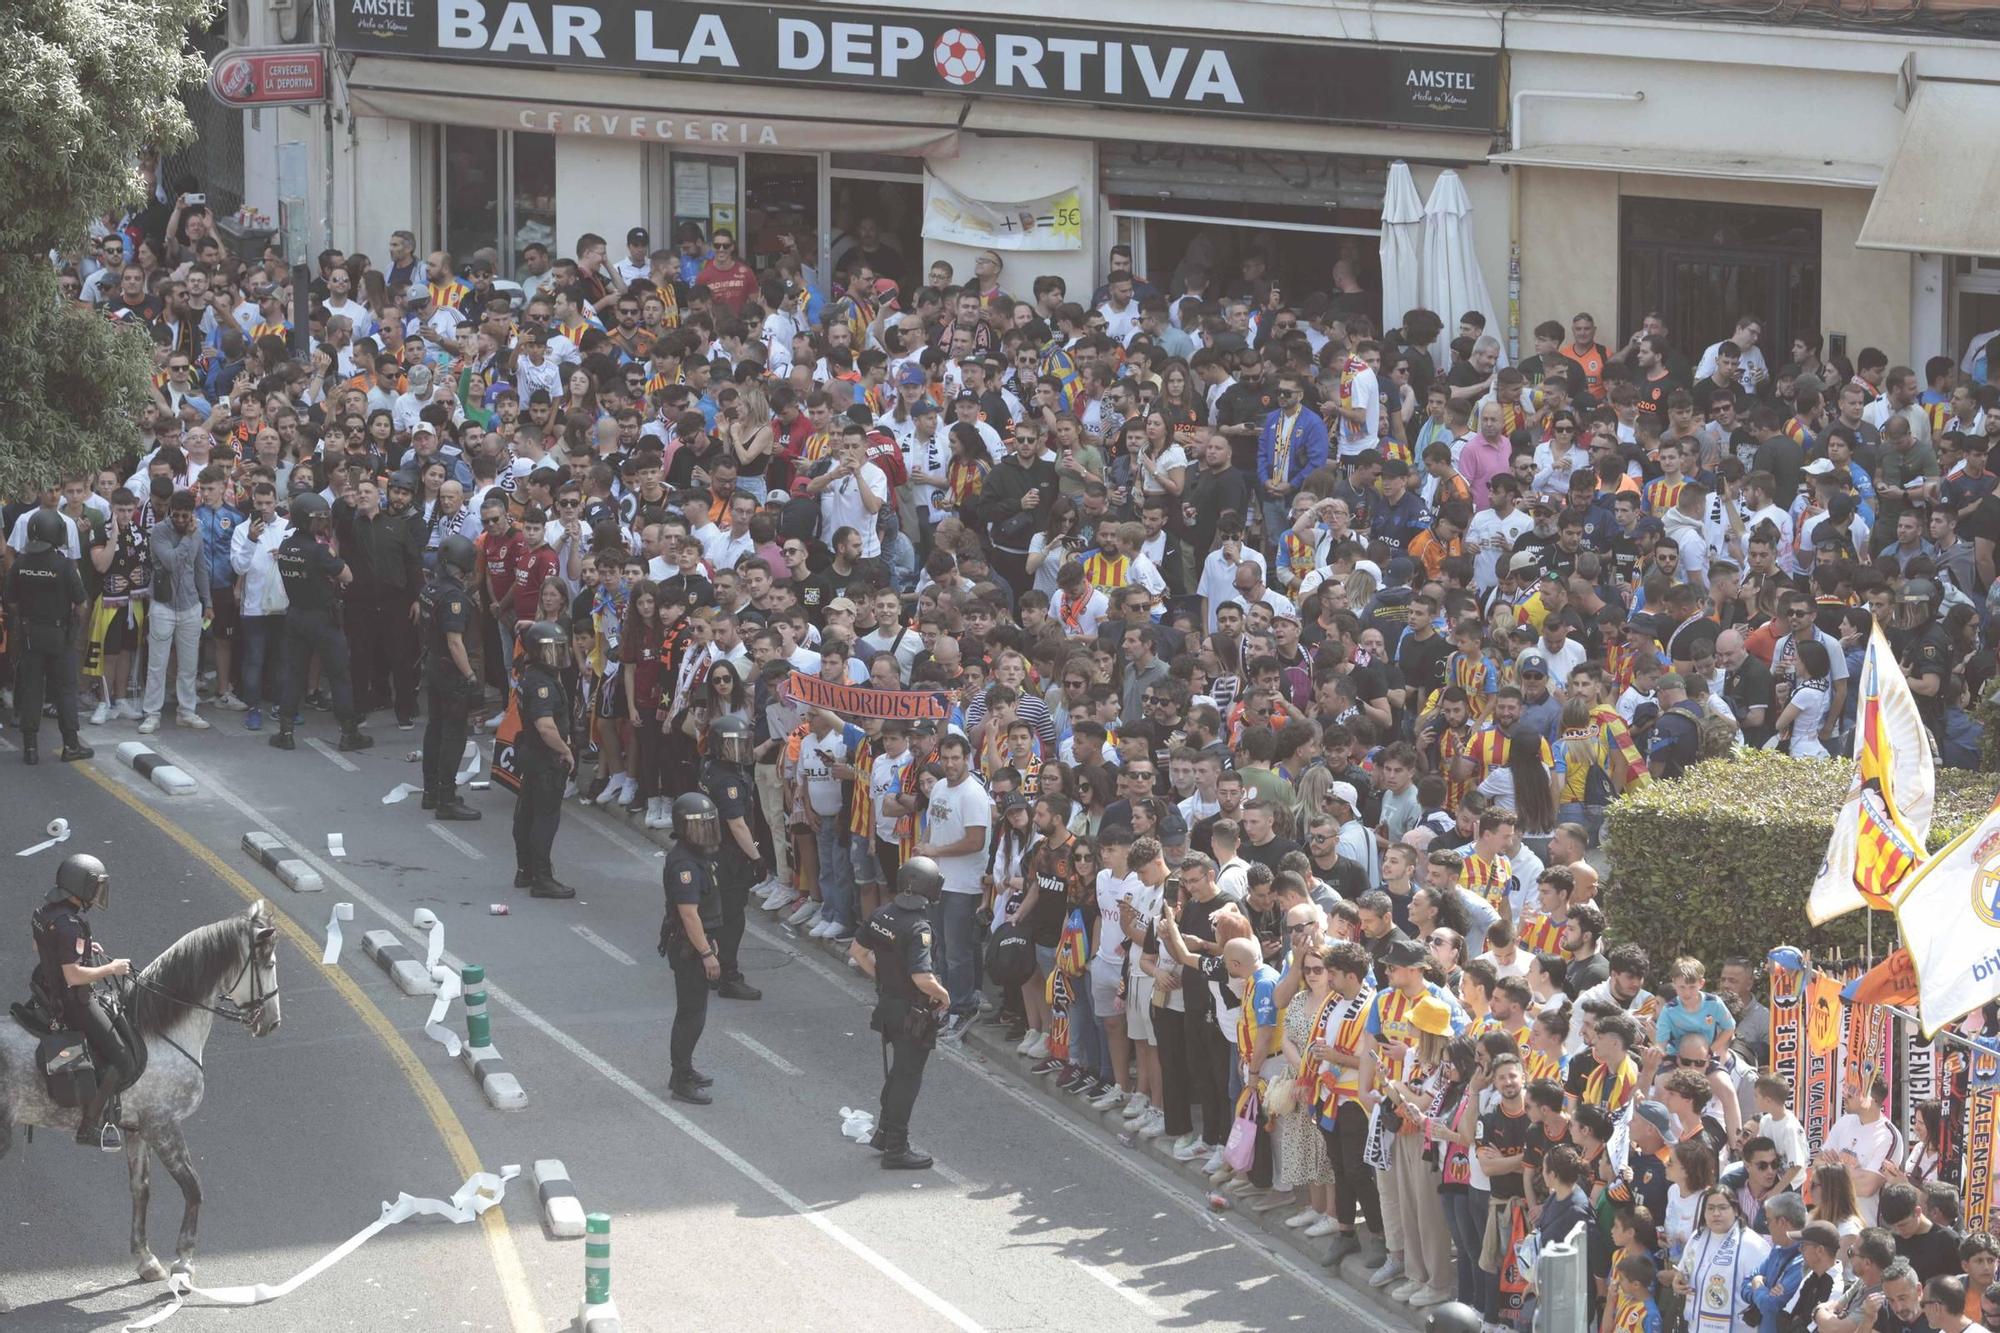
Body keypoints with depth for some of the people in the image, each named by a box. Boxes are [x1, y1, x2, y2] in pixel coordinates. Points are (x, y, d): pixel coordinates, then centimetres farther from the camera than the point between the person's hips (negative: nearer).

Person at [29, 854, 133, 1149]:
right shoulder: (69, 925, -29)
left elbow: (38, 947, 19)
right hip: (74, 1001, -10)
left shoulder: (46, 909, 2)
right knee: (124, 1064, -6)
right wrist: (111, 968, -18)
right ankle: (89, 1126, 1)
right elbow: (73, 975, -31)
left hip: (51, 990, 10)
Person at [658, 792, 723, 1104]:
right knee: (692, 1013, -5)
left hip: (697, 941, 10)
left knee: (691, 1010, 20)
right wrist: (707, 953, -25)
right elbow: (689, 913, -26)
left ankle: (684, 1069, 32)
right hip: (688, 946, -10)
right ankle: (681, 1081, 0)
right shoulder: (684, 864, -23)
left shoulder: (699, 856, 10)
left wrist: (710, 942, 25)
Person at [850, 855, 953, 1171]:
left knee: (895, 1071, 24)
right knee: (907, 1077, 5)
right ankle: (896, 1149, 13)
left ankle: (885, 1133, 36)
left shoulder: (883, 914, -3)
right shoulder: (918, 928, -27)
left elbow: (857, 951, 9)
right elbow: (922, 979, -32)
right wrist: (944, 996, -13)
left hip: (886, 1003, 7)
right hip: (912, 1014, -7)